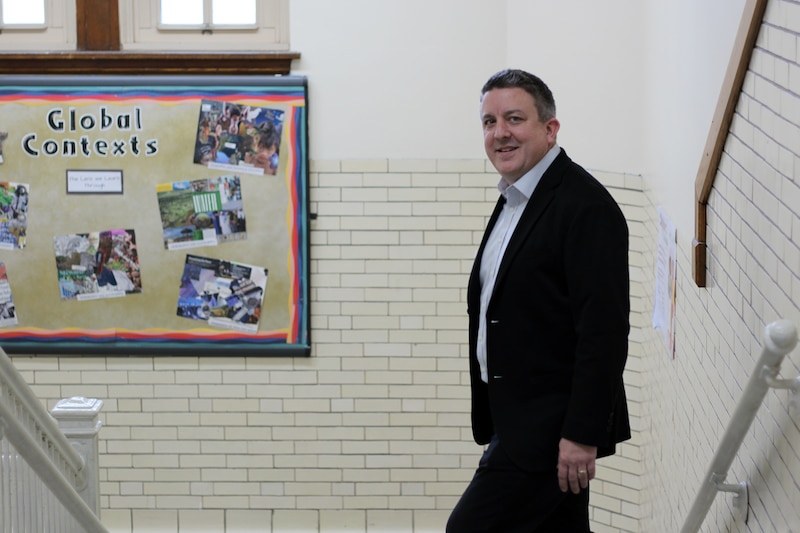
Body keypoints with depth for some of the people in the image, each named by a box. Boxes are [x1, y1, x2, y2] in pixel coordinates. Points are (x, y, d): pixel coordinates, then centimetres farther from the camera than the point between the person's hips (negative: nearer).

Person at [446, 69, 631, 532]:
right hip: (517, 421, 9)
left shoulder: (587, 206, -15)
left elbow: (605, 330, -21)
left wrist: (582, 435, -24)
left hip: (550, 429, -9)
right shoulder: (514, 201, 16)